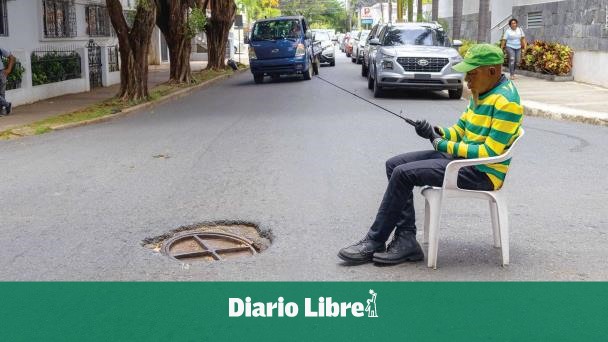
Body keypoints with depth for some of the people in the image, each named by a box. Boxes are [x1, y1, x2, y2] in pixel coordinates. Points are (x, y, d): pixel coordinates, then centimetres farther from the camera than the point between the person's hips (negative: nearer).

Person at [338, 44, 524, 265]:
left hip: (482, 173, -10)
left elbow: (490, 152, -22)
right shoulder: (480, 93, 12)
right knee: (394, 165, 0)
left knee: (403, 174, -19)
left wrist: (443, 145, -17)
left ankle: (374, 243, -6)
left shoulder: (506, 101, -18)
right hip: (459, 156, 10)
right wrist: (437, 133, -4)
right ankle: (406, 239, -5)